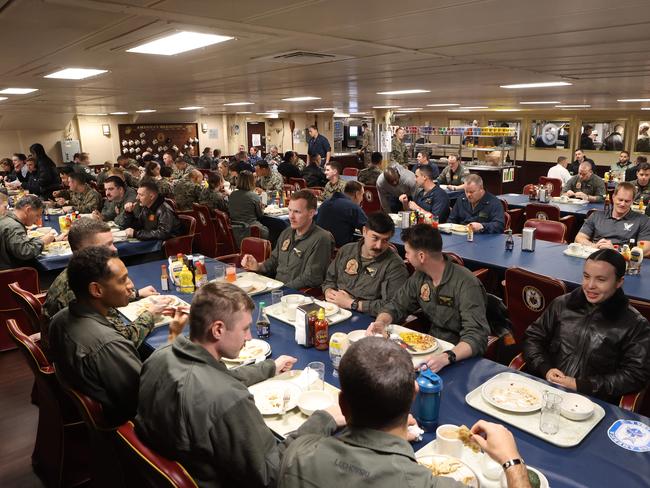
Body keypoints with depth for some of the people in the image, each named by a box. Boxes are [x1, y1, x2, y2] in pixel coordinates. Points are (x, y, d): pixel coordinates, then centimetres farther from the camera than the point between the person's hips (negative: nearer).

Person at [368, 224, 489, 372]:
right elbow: (397, 305, 9)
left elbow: (476, 336, -26)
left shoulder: (466, 284, -21)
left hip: (459, 355, -7)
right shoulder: (419, 276, 1)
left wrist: (447, 357, -44)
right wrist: (381, 322, -12)